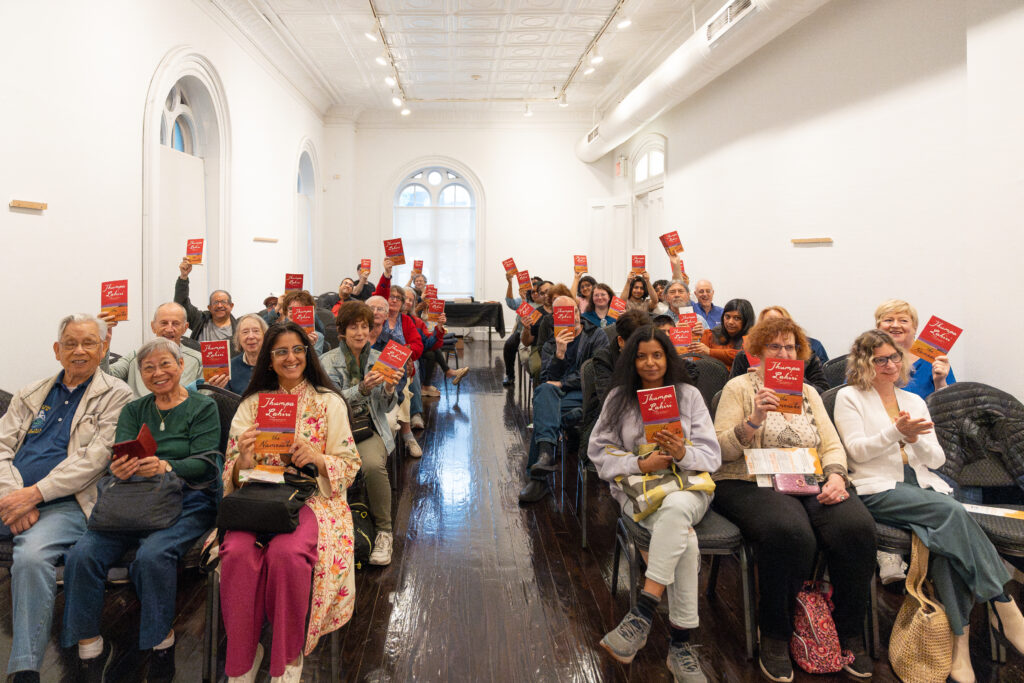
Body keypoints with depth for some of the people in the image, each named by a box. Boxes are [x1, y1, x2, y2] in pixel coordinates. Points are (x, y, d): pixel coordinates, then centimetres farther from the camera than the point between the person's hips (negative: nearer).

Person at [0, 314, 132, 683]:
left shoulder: (116, 396, 2)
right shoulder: (31, 394, 20)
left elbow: (95, 458, -8)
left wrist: (35, 493, -15)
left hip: (66, 504, -5)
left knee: (32, 556, -32)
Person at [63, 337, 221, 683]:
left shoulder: (203, 407, 6)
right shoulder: (133, 411, 20)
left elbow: (203, 462, -5)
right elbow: (119, 456, 7)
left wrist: (166, 467, -25)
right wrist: (120, 469, -18)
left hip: (187, 501, -4)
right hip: (134, 499, 4)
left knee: (152, 555, -32)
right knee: (82, 554, -22)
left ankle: (162, 643, -11)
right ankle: (89, 648, -7)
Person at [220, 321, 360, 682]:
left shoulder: (329, 402, 8)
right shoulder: (251, 403, 14)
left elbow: (349, 465, 3)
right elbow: (232, 472, 10)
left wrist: (316, 459, -17)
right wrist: (242, 462, -15)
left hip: (312, 497, -2)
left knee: (287, 552, -34)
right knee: (238, 552, -30)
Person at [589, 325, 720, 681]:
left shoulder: (688, 394, 10)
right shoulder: (619, 398, 10)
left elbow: (712, 455, 5)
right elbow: (599, 452, 4)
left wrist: (683, 453, -18)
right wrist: (640, 464, -12)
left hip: (688, 485, 1)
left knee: (675, 508, -39)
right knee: (683, 538, -33)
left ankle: (643, 612, -37)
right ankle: (679, 642, -26)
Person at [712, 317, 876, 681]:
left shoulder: (808, 392, 22)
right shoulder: (739, 387, 7)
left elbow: (832, 446, 15)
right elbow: (722, 450, -3)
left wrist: (835, 476, -6)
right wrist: (755, 417, -18)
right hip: (752, 484, -4)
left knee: (857, 527, -27)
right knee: (790, 533, -36)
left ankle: (850, 634, -8)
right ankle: (775, 637, -13)